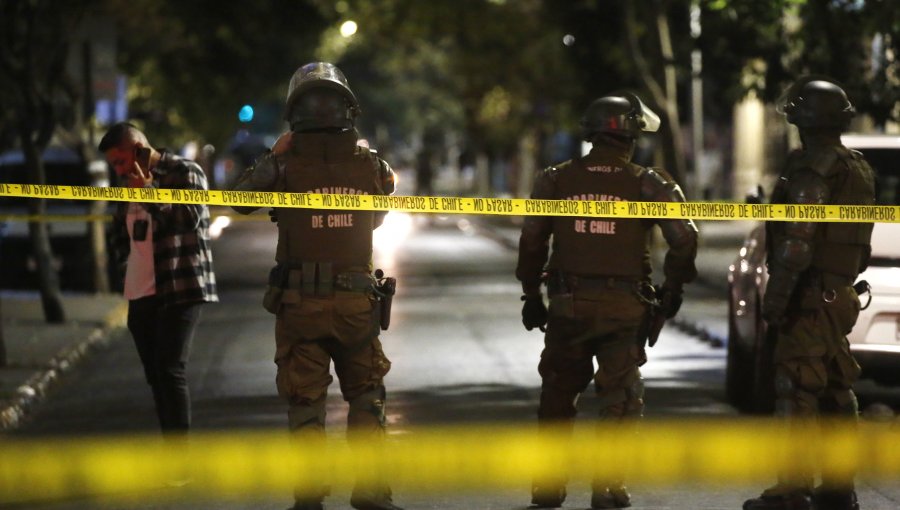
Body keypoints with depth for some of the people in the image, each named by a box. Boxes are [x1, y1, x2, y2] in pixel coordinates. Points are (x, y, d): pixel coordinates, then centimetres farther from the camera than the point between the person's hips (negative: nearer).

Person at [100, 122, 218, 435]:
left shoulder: (185, 172, -3)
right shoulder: (131, 182, 18)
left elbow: (190, 218, -15)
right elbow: (119, 230, 29)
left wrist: (149, 192, -14)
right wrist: (127, 258, 12)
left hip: (179, 291, -8)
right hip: (140, 294, 8)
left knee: (170, 371, -16)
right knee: (156, 376, 7)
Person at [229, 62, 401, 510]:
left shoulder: (286, 164, -8)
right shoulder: (370, 164, -2)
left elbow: (237, 198, 6)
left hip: (300, 303, -1)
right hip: (357, 300, 1)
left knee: (305, 403, 7)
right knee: (365, 397, 14)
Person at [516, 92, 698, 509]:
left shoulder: (556, 180, 2)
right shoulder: (647, 184, -5)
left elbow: (532, 240, 4)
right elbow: (684, 237, -9)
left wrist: (531, 295, 14)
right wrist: (674, 286, 7)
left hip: (568, 304, 2)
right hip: (624, 308, -2)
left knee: (557, 396, 15)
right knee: (620, 397, 7)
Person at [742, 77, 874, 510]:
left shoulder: (813, 167, -14)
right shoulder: (858, 170, 15)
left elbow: (796, 241, -21)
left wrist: (774, 297, -18)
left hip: (809, 296, -9)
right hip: (841, 293, 9)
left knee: (796, 392, -8)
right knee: (835, 393, 12)